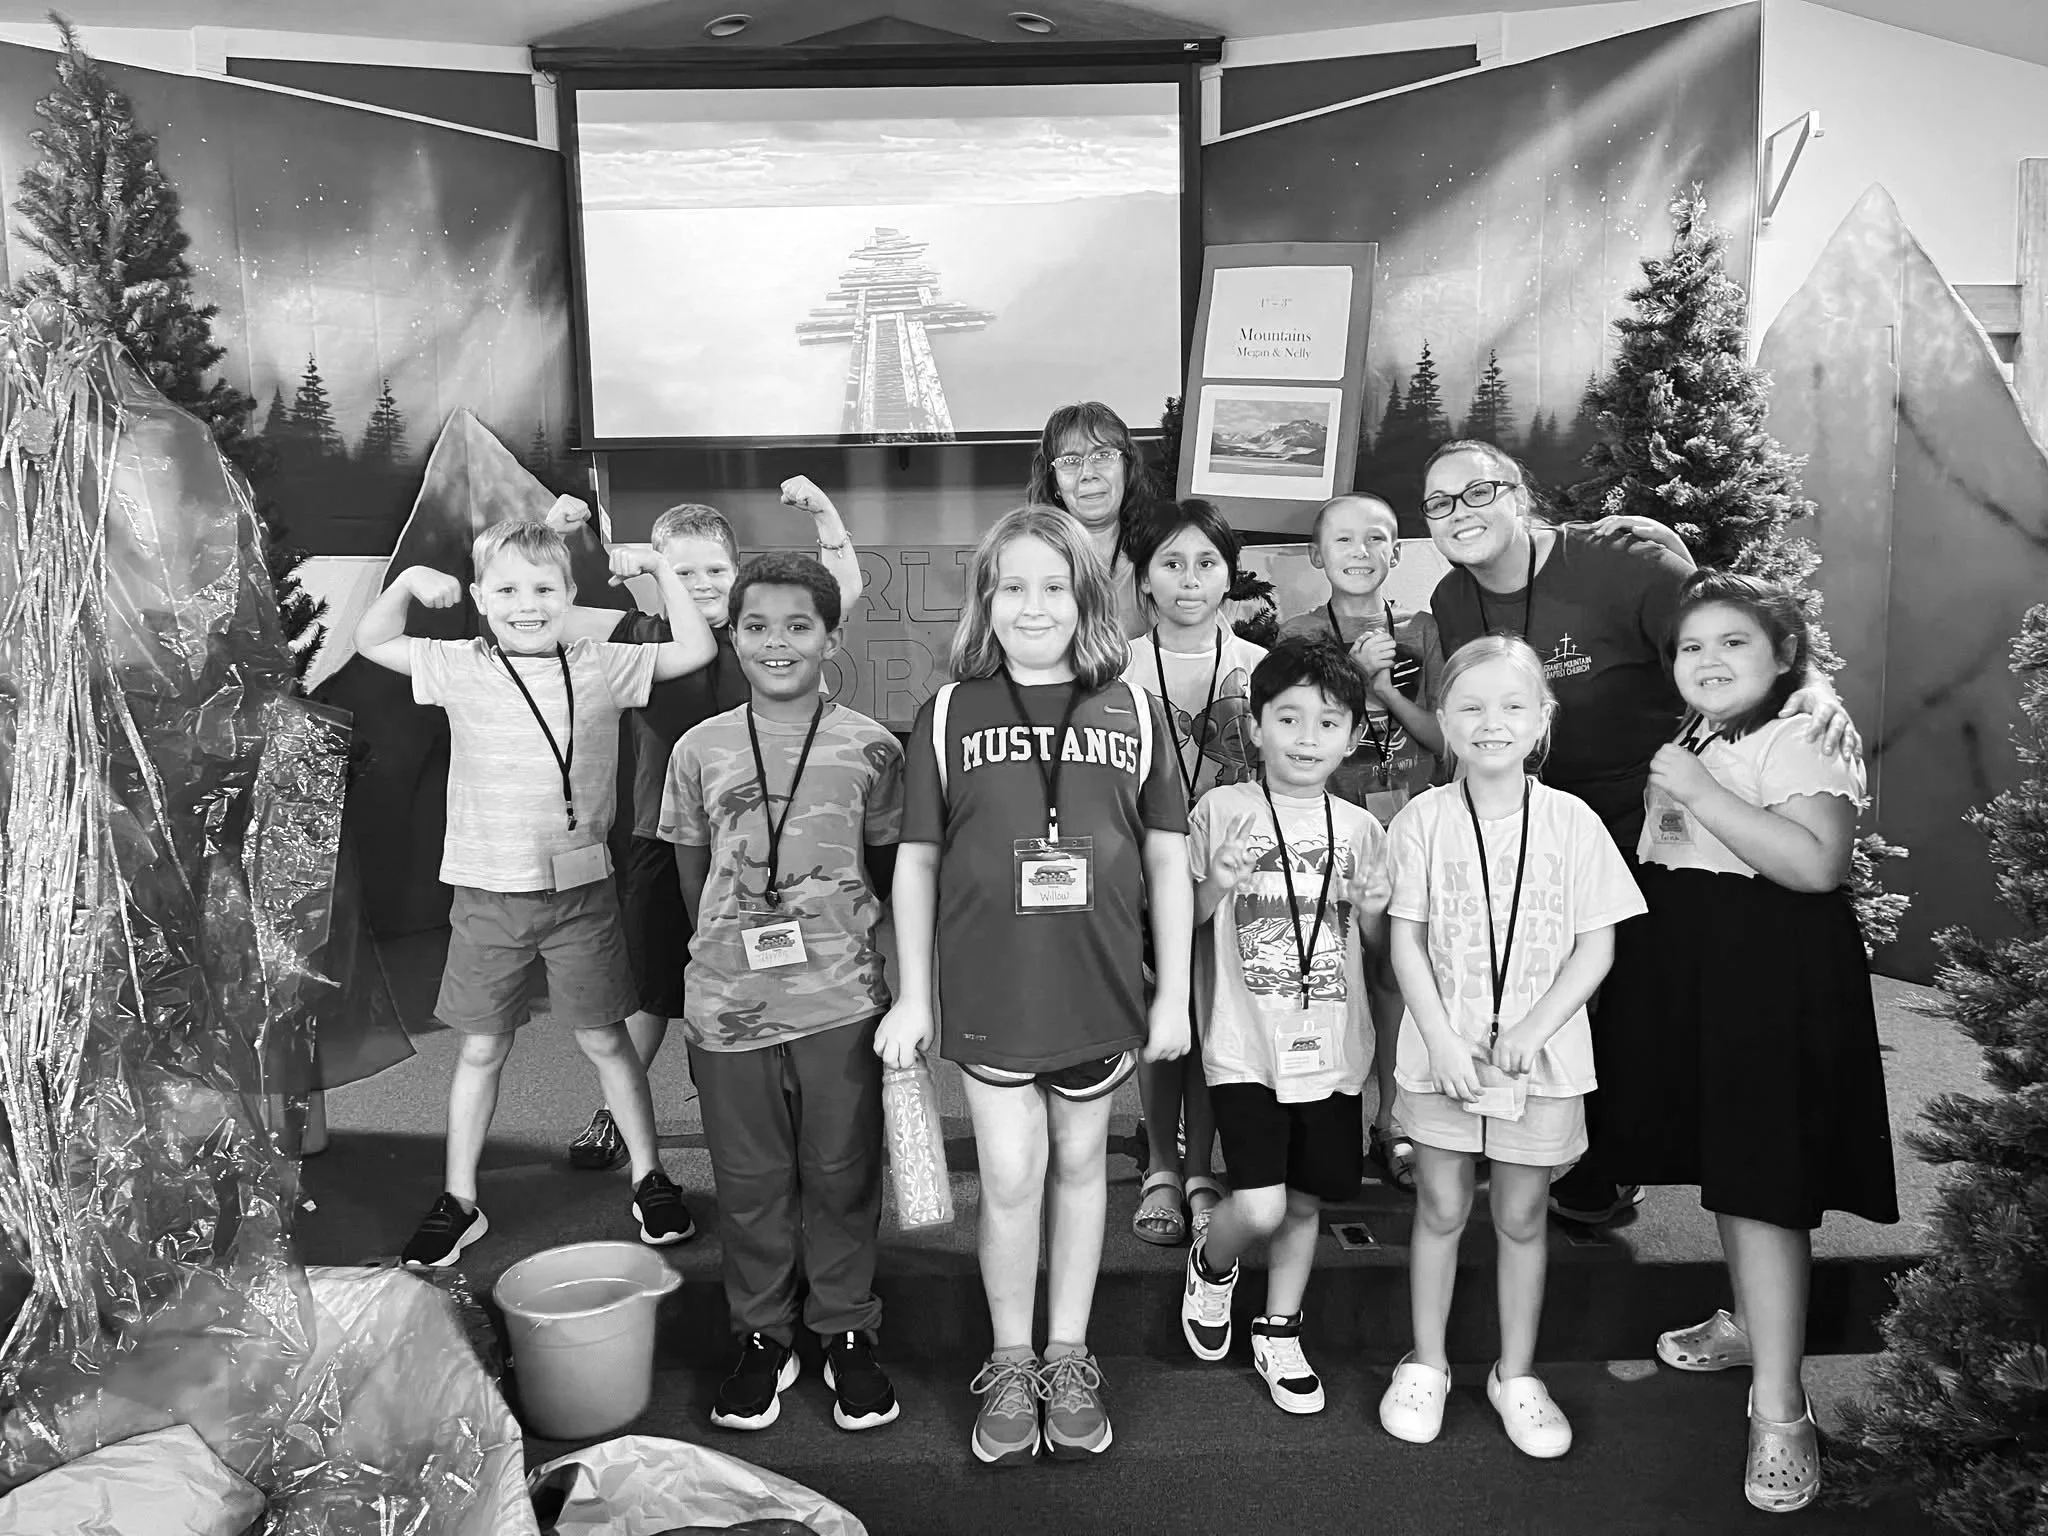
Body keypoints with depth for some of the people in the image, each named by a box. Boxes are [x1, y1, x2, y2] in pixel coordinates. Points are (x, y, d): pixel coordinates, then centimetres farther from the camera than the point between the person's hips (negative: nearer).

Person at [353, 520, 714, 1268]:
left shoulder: (600, 667, -2)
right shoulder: (461, 668, -1)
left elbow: (695, 650, 0)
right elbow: (370, 642, 8)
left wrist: (658, 568, -3)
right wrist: (408, 580, -6)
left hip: (581, 887, 0)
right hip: (488, 893, 1)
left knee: (605, 1039, 11)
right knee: (481, 1048, 11)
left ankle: (649, 1179, 25)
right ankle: (459, 1201, 25)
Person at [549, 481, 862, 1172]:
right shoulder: (642, 636, -2)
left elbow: (846, 590, -5)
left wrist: (823, 512, -17)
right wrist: (551, 535, -16)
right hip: (661, 844, 0)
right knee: (650, 995, 15)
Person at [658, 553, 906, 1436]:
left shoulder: (869, 749, -2)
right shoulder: (700, 751, 2)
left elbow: (889, 872, 8)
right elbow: (692, 874, 10)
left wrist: (836, 935, 6)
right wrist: (725, 956, 8)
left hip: (841, 998, -1)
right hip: (729, 1003, 1)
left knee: (842, 1172, 9)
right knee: (749, 1179, 12)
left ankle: (847, 1334, 28)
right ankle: (763, 1338, 29)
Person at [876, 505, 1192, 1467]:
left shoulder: (1132, 712, 1)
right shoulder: (949, 713, -1)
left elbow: (1167, 859, 4)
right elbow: (915, 861, 2)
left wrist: (1174, 993, 3)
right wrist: (911, 994, 0)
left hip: (1098, 985, 1)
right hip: (987, 985, -1)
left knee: (1079, 1166, 14)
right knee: (1010, 1177, 1)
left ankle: (1069, 1359, 32)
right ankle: (1010, 1365, 24)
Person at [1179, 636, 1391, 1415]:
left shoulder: (1358, 828, 4)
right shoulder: (1221, 810, -4)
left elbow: (1378, 940, 10)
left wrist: (1375, 905, -4)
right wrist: (1215, 887, -11)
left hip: (1332, 1049, 3)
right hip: (1246, 1045, -3)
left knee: (1305, 1201, 12)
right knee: (1259, 1206, -12)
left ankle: (1279, 1334, 36)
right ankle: (1210, 1263, 24)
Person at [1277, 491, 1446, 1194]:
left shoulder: (1420, 631, 5)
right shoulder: (1300, 635, -1)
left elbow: (1444, 737, 2)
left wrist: (1385, 687, -12)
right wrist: (1355, 673, -18)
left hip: (1406, 824, 2)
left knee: (1392, 975, 7)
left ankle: (1389, 1122, 21)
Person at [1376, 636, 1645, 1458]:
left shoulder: (1572, 821, -5)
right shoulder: (1423, 819, -6)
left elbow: (1597, 946, -4)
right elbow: (1406, 941, -5)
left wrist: (1531, 1029, -13)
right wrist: (1442, 1040, -13)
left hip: (1542, 1057, 0)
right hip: (1442, 1052, 0)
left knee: (1521, 1215, 12)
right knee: (1441, 1209, 12)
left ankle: (1516, 1374, 29)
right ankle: (1425, 1364, 28)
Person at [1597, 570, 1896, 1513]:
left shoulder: (1796, 747, -12)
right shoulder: (1682, 749, 14)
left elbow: (1817, 863, -28)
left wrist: (1701, 795, -26)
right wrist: (1665, 798, 9)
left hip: (1770, 975, -8)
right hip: (1686, 971, 9)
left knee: (1761, 1182, -9)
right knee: (1723, 1163, 20)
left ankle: (1778, 1406, -2)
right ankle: (1752, 1323, 39)